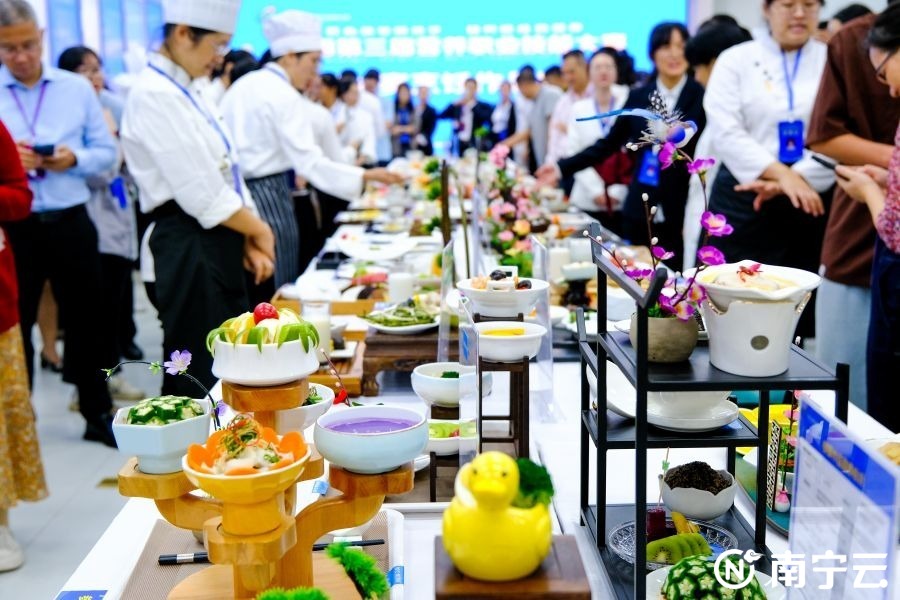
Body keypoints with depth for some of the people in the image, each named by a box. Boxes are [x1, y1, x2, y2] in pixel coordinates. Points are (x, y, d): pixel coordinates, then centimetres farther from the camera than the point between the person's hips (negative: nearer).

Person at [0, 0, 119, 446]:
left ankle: (98, 415, 23)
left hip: (70, 222, 1)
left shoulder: (77, 88, 5)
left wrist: (75, 159, -13)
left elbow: (107, 153, 6)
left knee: (85, 319, 10)